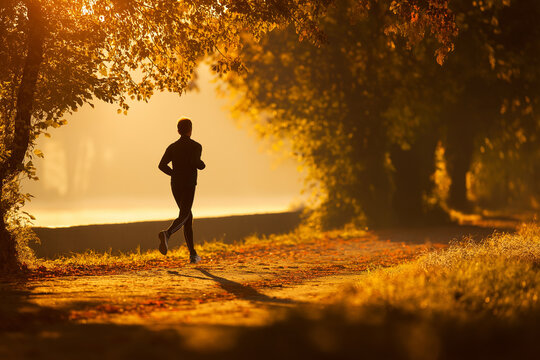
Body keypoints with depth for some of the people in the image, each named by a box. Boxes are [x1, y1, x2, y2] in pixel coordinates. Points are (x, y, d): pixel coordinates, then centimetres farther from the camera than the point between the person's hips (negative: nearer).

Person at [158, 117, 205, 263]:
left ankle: (193, 254, 14)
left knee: (188, 217, 15)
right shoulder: (196, 146, -2)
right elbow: (195, 162, -19)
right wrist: (202, 165, 3)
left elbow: (162, 165, 0)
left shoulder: (172, 147, 11)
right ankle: (167, 234, -46)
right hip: (189, 185, -5)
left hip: (175, 186, 5)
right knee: (183, 217, -14)